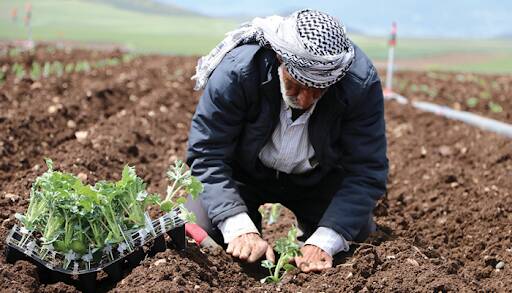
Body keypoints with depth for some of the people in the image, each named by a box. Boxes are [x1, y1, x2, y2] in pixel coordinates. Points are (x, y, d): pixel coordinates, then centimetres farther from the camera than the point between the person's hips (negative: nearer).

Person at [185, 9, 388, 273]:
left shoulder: (362, 83, -30)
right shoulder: (236, 71, -34)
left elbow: (366, 171, -25)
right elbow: (206, 154, -29)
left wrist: (325, 241, -37)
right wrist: (239, 228, -42)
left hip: (319, 179, 1)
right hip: (245, 171, -1)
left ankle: (313, 237, 25)